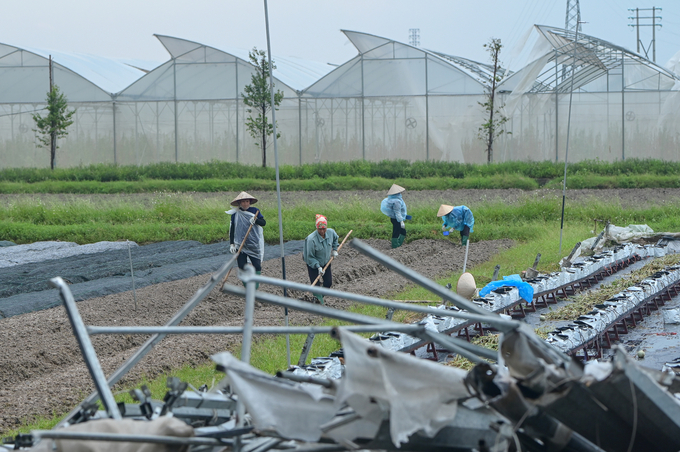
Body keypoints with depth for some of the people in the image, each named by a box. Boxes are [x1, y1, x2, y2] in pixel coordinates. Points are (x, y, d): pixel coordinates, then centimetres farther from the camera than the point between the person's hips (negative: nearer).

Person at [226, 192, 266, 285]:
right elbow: (232, 229, 4)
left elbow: (264, 222, -8)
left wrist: (256, 220, -28)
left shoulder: (255, 211, 2)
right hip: (240, 245, 0)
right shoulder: (235, 214, 2)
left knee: (257, 266, -5)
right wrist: (231, 244, -3)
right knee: (242, 267, 0)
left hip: (254, 245, 0)